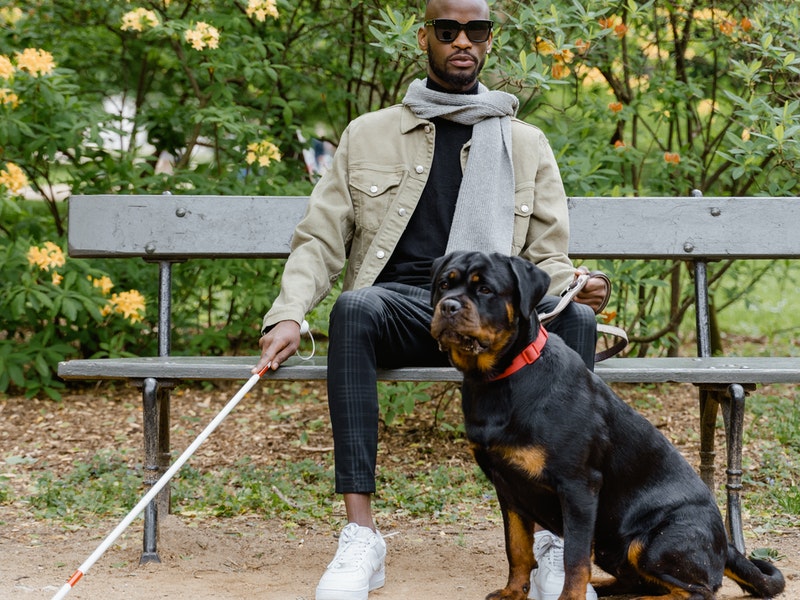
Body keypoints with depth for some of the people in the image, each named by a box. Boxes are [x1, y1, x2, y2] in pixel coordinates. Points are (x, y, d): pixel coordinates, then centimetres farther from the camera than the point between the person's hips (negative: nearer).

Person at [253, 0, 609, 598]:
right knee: (356, 307, -37)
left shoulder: (526, 144, 19)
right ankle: (361, 537, -40)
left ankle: (556, 544, -33)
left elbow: (546, 256, 15)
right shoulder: (369, 134, 17)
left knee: (574, 320, -32)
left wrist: (573, 286, -10)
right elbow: (320, 240, 13)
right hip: (401, 306, -1)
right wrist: (288, 314, -6)